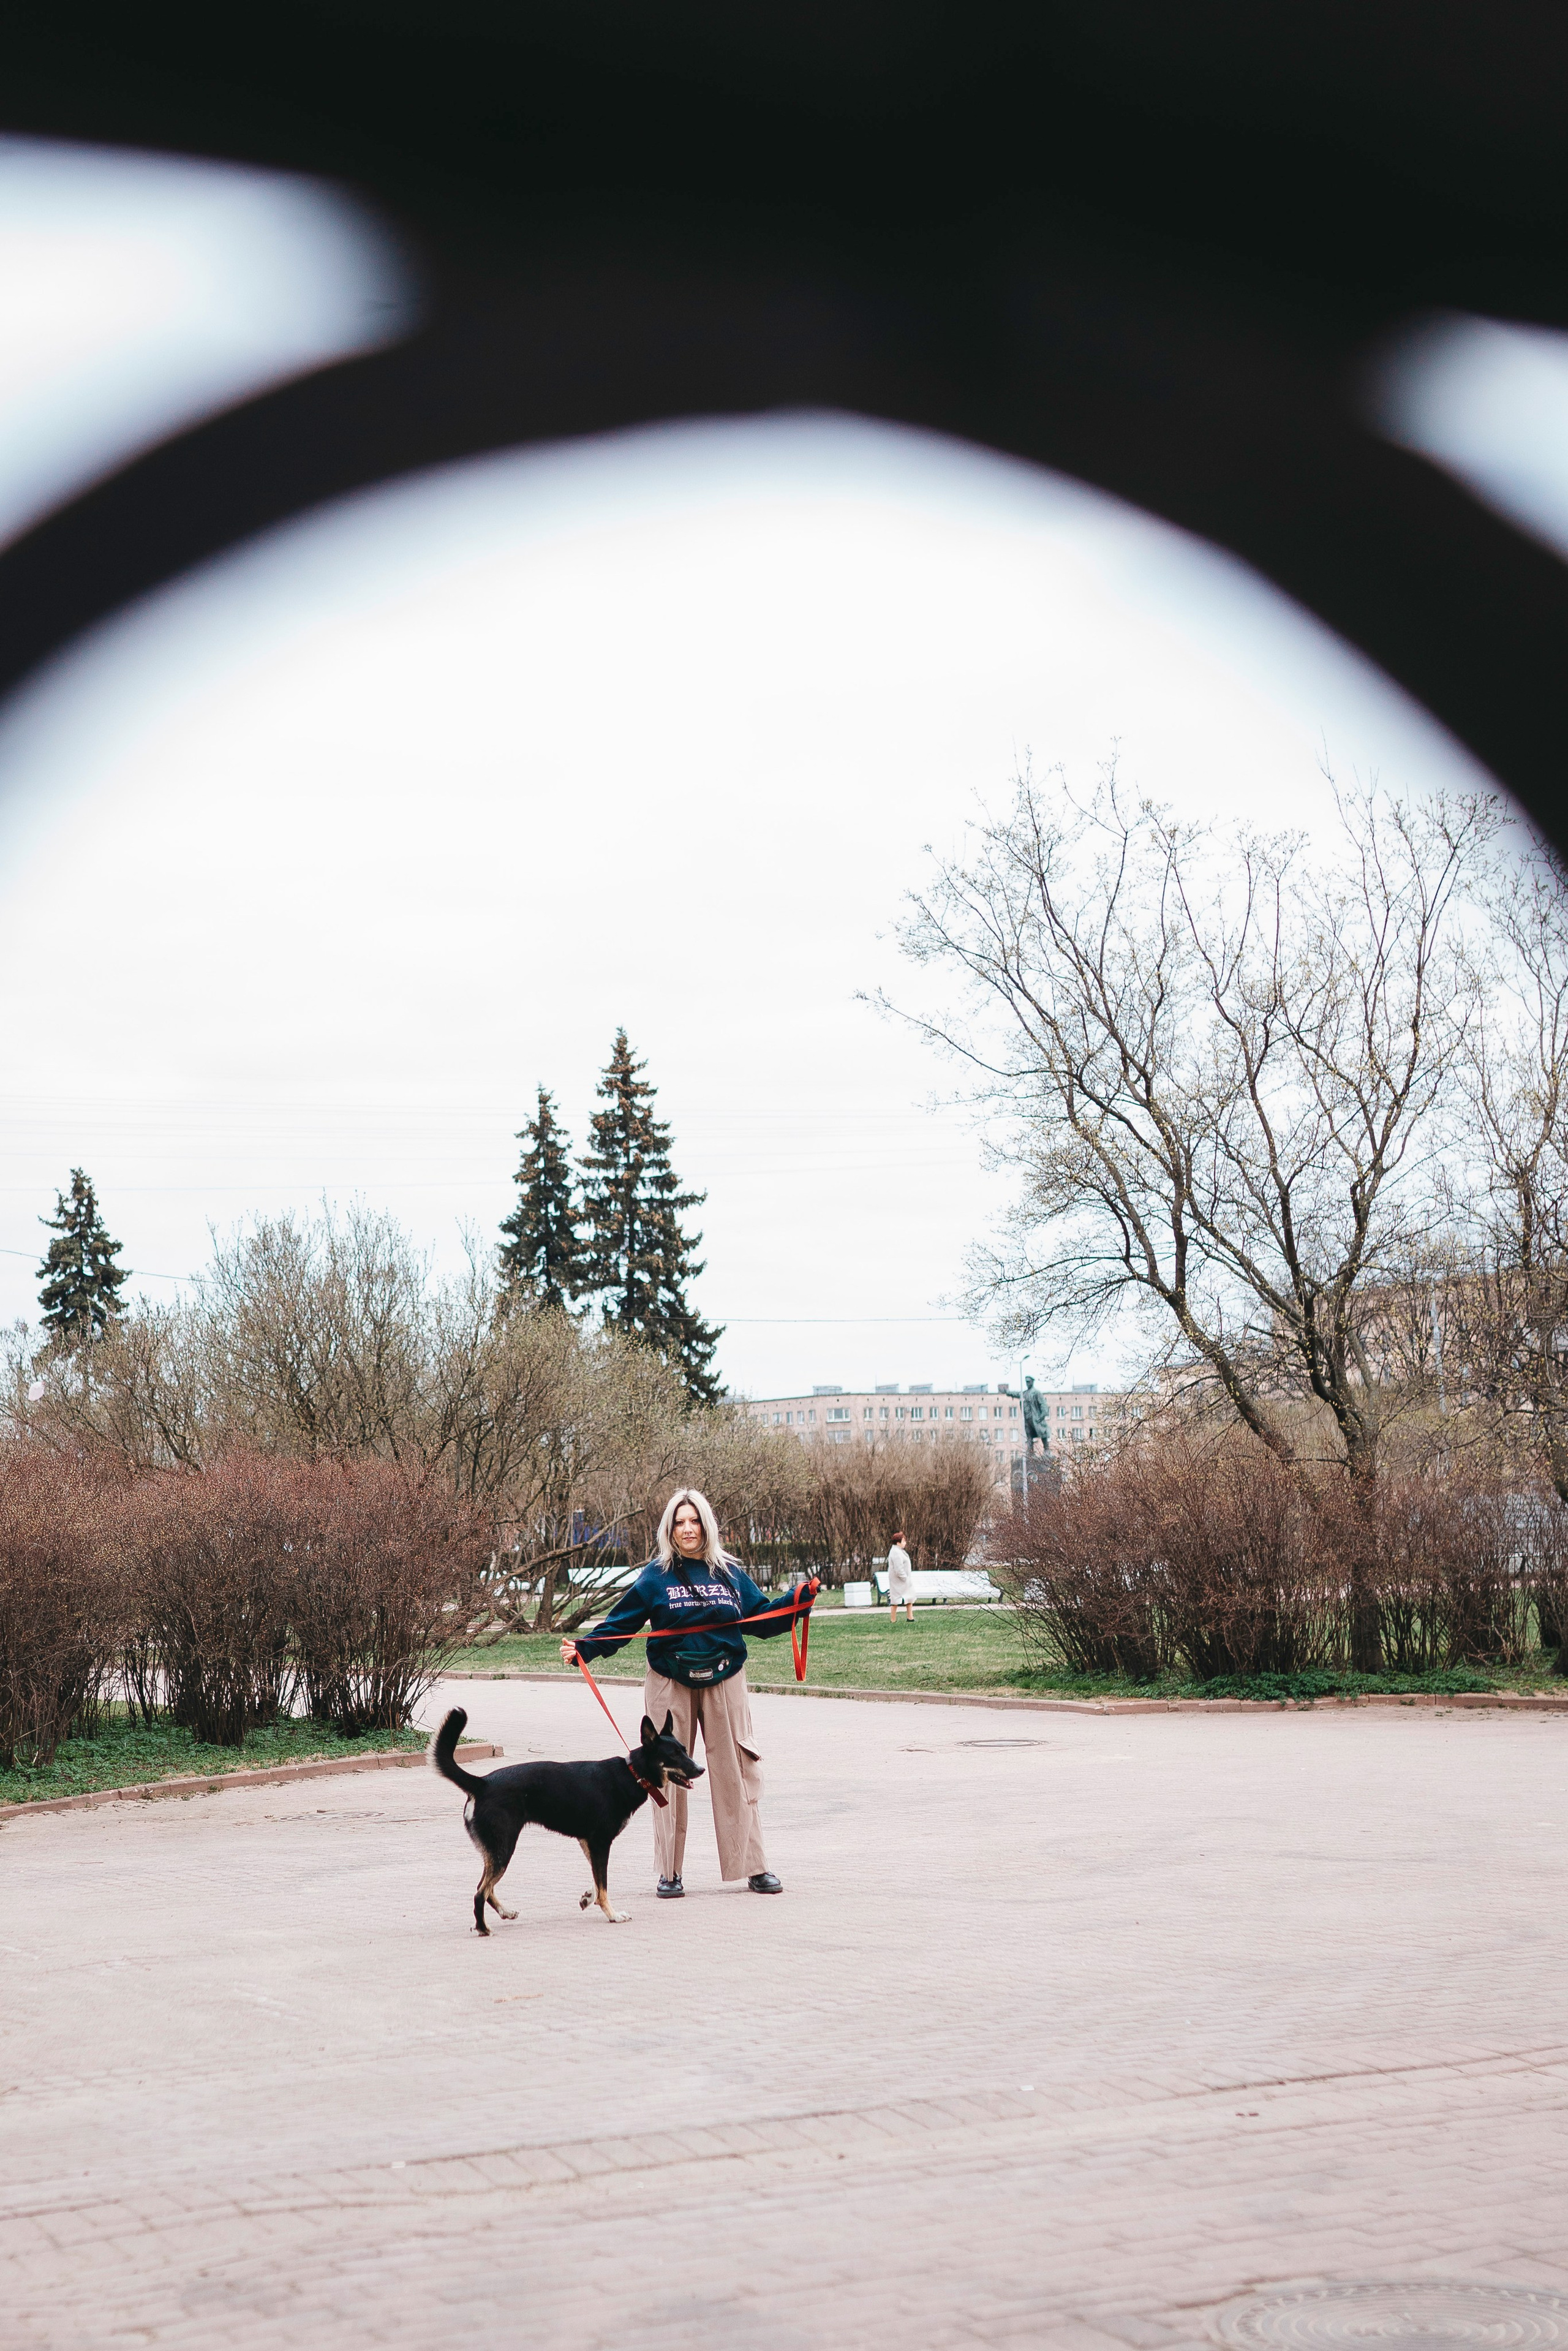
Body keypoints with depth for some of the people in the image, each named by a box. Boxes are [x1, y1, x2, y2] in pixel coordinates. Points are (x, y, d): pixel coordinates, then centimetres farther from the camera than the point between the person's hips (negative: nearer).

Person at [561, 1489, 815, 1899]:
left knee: (737, 1772, 1)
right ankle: (670, 1872, 11)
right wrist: (584, 1648, -14)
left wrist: (798, 1601, 3)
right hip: (671, 1687, -1)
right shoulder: (656, 1576, 0)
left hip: (724, 1684, 1)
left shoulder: (730, 1573, 7)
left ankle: (755, 1867, 8)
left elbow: (761, 1619, 14)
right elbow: (620, 1624, -1)